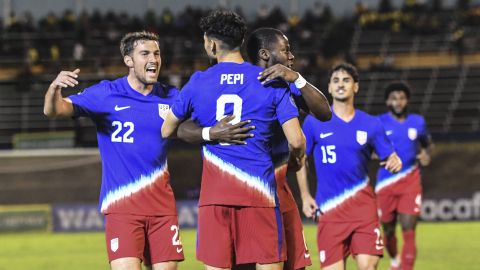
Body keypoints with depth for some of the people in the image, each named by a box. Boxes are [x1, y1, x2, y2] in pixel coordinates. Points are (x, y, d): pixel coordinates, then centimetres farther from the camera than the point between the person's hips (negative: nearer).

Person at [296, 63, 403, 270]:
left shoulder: (371, 125, 4)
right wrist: (305, 196, 3)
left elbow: (389, 157, 7)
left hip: (362, 204, 0)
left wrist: (394, 162, -17)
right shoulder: (314, 123, 2)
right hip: (329, 208, 0)